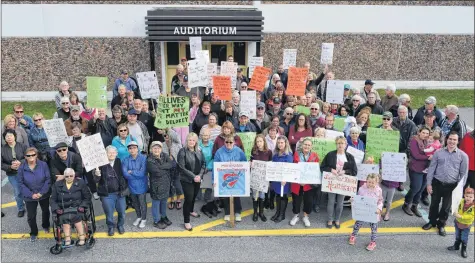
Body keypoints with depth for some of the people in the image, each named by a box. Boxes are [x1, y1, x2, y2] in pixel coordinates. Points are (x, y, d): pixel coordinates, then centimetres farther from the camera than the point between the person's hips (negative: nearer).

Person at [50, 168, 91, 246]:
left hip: (77, 208, -2)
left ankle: (82, 237, -23)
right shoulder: (57, 185, 14)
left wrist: (83, 206, -3)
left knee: (76, 216, -28)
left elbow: (87, 197, 12)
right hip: (63, 209, 2)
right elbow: (53, 199, 13)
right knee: (64, 218, -26)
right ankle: (67, 238, -24)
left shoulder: (81, 183, 11)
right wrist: (56, 208, -3)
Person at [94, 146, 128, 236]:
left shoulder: (119, 162, -2)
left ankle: (120, 225, 38)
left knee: (122, 212, 12)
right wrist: (97, 175, -28)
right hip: (107, 194, -2)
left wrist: (125, 188, 0)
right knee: (109, 213, 10)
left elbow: (124, 176, 7)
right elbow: (96, 180, -7)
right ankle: (111, 227, 36)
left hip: (120, 193, 2)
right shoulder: (101, 164, -8)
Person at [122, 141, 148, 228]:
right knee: (135, 203, 20)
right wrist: (137, 174, -18)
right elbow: (125, 174, -16)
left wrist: (131, 172, -14)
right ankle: (138, 217, 42)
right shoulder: (125, 160, -6)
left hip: (141, 186, -3)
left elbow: (142, 173, -22)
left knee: (142, 203, 10)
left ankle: (144, 219, 31)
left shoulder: (143, 158, -15)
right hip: (132, 186, 3)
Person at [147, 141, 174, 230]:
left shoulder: (164, 155, -1)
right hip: (156, 185, -5)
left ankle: (163, 217, 42)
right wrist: (167, 168, -13)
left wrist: (161, 166, -23)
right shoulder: (150, 160, -18)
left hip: (166, 183, 5)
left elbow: (171, 164, -16)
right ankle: (156, 221, 25)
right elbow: (158, 173, -26)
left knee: (164, 201, 21)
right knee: (156, 203, 9)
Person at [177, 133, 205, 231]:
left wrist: (199, 175, -10)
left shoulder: (199, 151, 3)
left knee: (194, 196, 21)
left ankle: (191, 211, 49)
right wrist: (193, 176, -19)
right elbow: (181, 167, -16)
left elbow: (203, 164, 6)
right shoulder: (182, 151, -13)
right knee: (188, 198, -6)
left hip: (197, 179, 6)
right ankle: (186, 221, 5)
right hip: (186, 180, -5)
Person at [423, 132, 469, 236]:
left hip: (451, 186, -1)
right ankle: (432, 221, 36)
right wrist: (429, 184, -1)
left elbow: (463, 174, 1)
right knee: (434, 204, 14)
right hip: (437, 183, 1)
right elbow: (431, 168, 2)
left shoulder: (463, 156, -3)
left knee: (446, 207, 12)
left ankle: (441, 225, 33)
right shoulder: (438, 152, -1)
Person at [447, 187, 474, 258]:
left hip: (466, 225, -4)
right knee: (457, 236, 23)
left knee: (464, 239, 10)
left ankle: (464, 250, 29)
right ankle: (456, 246, 42)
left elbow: (471, 216, -29)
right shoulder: (462, 202, -11)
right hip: (458, 222, 4)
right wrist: (456, 214, -17)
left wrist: (461, 216, -34)